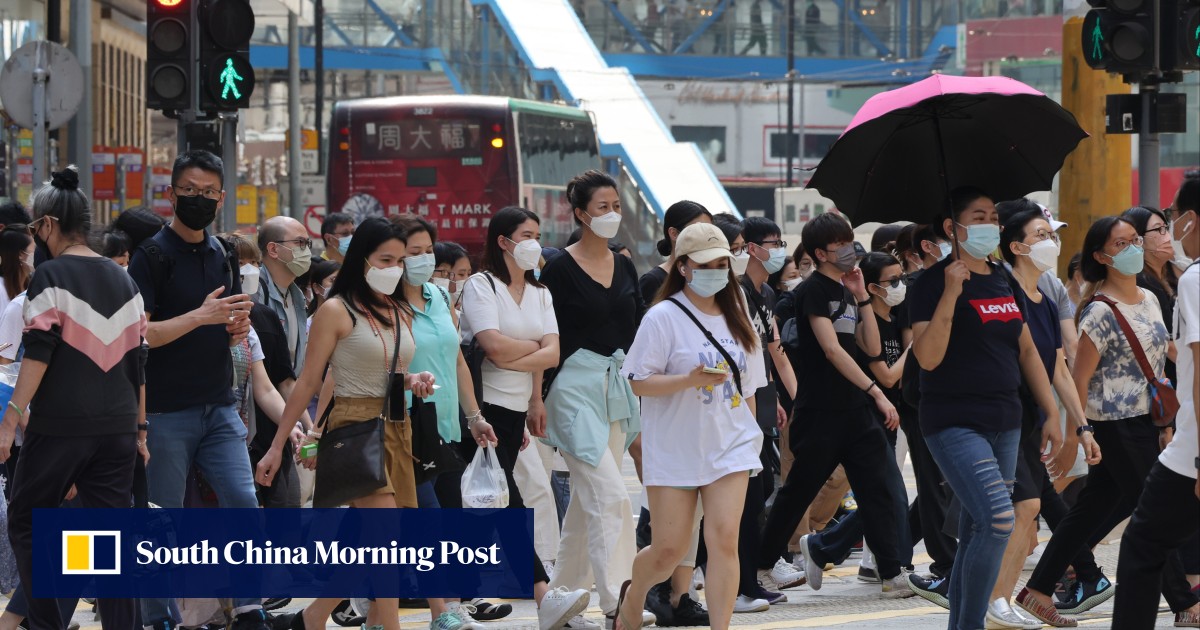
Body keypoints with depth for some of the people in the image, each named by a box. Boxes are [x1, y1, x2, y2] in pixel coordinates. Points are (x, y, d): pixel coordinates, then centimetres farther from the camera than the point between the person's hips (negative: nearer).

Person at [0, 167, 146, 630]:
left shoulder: (52, 276, -5)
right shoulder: (122, 280, 13)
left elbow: (38, 354, -13)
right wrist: (140, 428, 20)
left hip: (60, 425, -5)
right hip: (117, 428, 5)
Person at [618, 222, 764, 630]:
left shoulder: (735, 317, 10)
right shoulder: (663, 317, -8)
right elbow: (638, 382, -12)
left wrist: (751, 434, 16)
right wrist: (691, 380, -24)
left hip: (730, 446, 4)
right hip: (675, 448, -4)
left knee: (724, 540, -11)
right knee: (668, 550, 2)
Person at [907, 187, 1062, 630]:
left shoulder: (1005, 282, 12)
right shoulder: (934, 282, -8)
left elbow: (1026, 351, 18)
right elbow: (927, 357, -19)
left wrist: (1051, 412, 14)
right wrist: (950, 293, -25)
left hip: (1004, 423, 7)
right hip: (954, 423, -7)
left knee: (975, 534, 9)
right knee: (999, 520, -21)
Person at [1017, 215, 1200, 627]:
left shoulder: (1149, 300, 10)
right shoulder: (1100, 312, -15)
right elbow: (1079, 379, -14)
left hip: (1146, 422, 8)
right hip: (1118, 426, -8)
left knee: (1092, 509, 10)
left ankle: (1038, 592, 15)